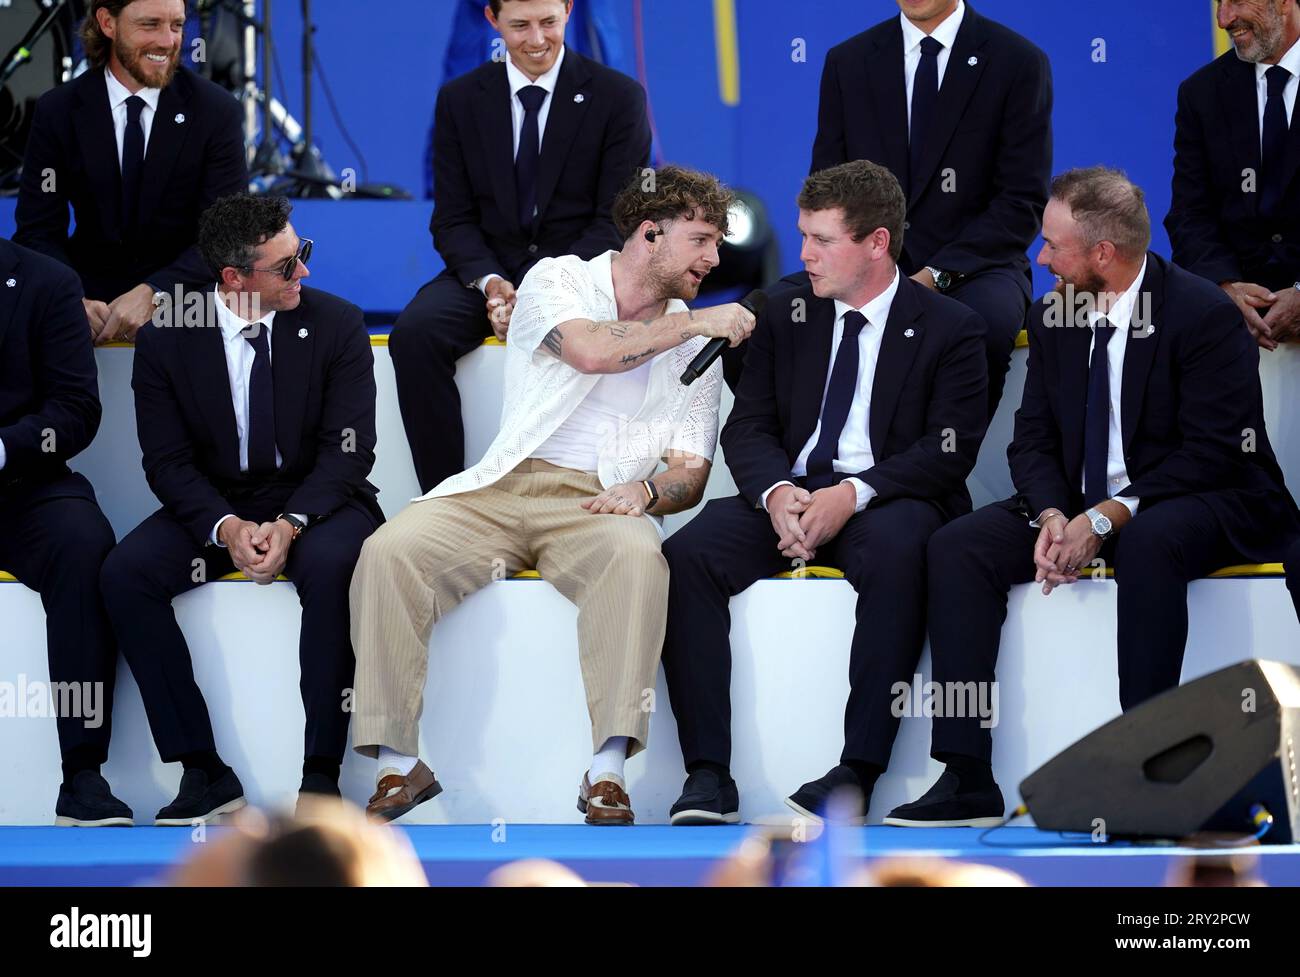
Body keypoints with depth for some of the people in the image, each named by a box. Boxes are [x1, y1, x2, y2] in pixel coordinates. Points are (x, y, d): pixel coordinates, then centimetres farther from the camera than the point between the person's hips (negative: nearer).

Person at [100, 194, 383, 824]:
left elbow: (347, 452, -9)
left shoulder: (335, 324, -5)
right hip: (212, 506, 2)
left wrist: (290, 525, -26)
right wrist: (226, 527, -23)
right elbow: (168, 460, -4)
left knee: (332, 566, -36)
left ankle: (320, 777, -27)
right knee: (125, 573, -25)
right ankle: (205, 773, -20)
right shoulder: (166, 339, -4)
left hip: (316, 503, -2)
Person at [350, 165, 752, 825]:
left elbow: (691, 474, 12)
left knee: (636, 556, -36)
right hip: (501, 489, -1)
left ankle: (606, 773, -38)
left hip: (599, 504, 1)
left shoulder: (697, 345, 17)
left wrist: (646, 491, -11)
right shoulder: (559, 280, 8)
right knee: (389, 552, -28)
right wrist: (696, 321, -6)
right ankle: (398, 764, -23)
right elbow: (589, 350, -15)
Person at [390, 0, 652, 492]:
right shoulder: (460, 99, 7)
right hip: (489, 268, 3)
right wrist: (488, 282, -16)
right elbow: (453, 219, 6)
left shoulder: (619, 97, -1)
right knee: (415, 332, -28)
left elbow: (616, 222, -4)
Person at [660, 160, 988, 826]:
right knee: (686, 554, -25)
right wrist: (777, 492, -14)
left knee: (896, 550, -40)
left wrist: (852, 496, -21)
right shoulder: (787, 316, 15)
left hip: (886, 501, -4)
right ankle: (708, 774, -27)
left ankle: (857, 772, -37)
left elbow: (947, 452, -7)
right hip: (789, 493, 4)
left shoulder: (949, 329, 2)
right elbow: (748, 427, 9)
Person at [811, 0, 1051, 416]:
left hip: (972, 267, -2)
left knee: (988, 321, -38)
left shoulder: (1018, 61, 0)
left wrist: (937, 274, -16)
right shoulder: (847, 62, 10)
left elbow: (1023, 201, -4)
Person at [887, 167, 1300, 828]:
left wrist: (1106, 520, -26)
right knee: (957, 546, -15)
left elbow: (1214, 452, -19)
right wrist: (1052, 516, -15)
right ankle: (967, 780, -19)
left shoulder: (1205, 314, -14)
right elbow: (1033, 438, 7)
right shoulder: (1053, 315, 6)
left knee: (1148, 544, -40)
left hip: (1203, 506, -6)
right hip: (1078, 507, 6)